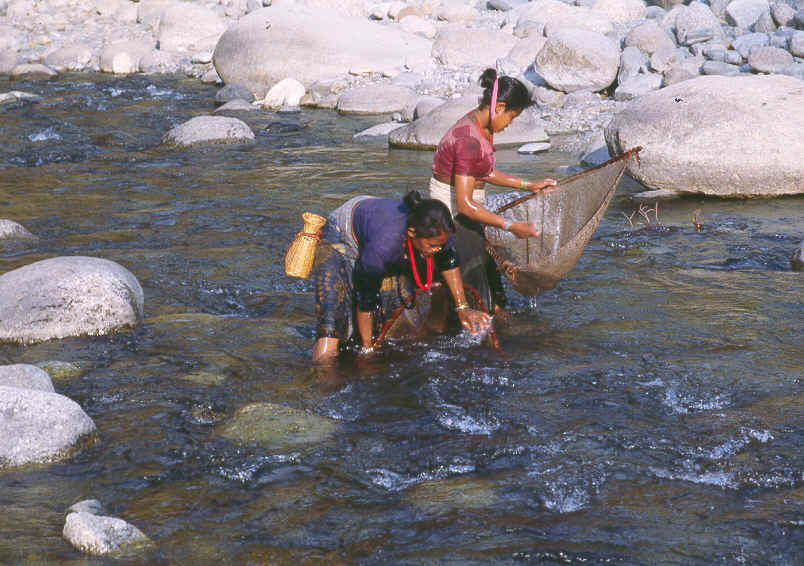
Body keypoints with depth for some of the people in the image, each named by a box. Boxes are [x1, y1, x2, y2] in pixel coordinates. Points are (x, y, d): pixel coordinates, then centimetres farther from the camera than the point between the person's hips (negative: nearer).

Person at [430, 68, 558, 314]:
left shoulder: (482, 126, 2)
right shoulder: (469, 141, -28)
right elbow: (465, 204, -28)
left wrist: (528, 185, 18)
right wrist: (511, 226, -25)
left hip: (467, 217, 10)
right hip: (453, 218, -10)